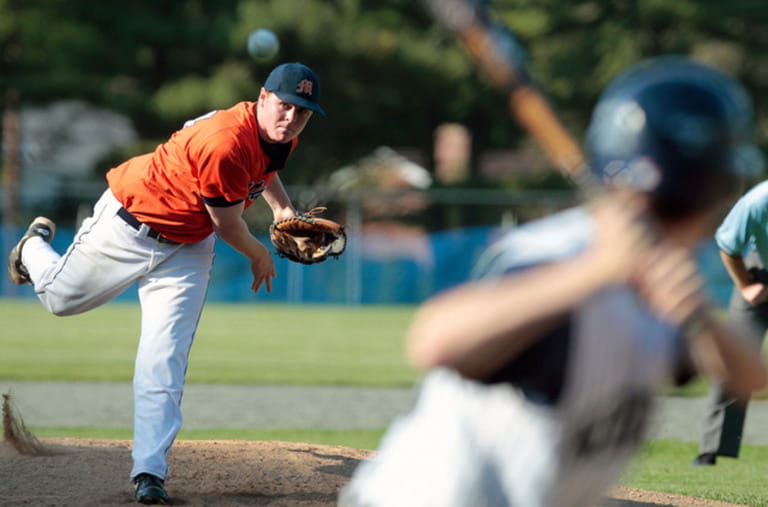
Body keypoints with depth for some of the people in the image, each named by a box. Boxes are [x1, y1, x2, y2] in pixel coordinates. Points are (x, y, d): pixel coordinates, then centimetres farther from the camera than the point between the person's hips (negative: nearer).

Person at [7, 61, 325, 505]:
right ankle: (36, 247, 52)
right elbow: (227, 224, -25)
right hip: (129, 224, -5)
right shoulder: (225, 141, -37)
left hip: (187, 248, 6)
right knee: (61, 298, 18)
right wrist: (259, 256, -6)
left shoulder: (282, 137, -10)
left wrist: (285, 210, 1)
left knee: (164, 362, -7)